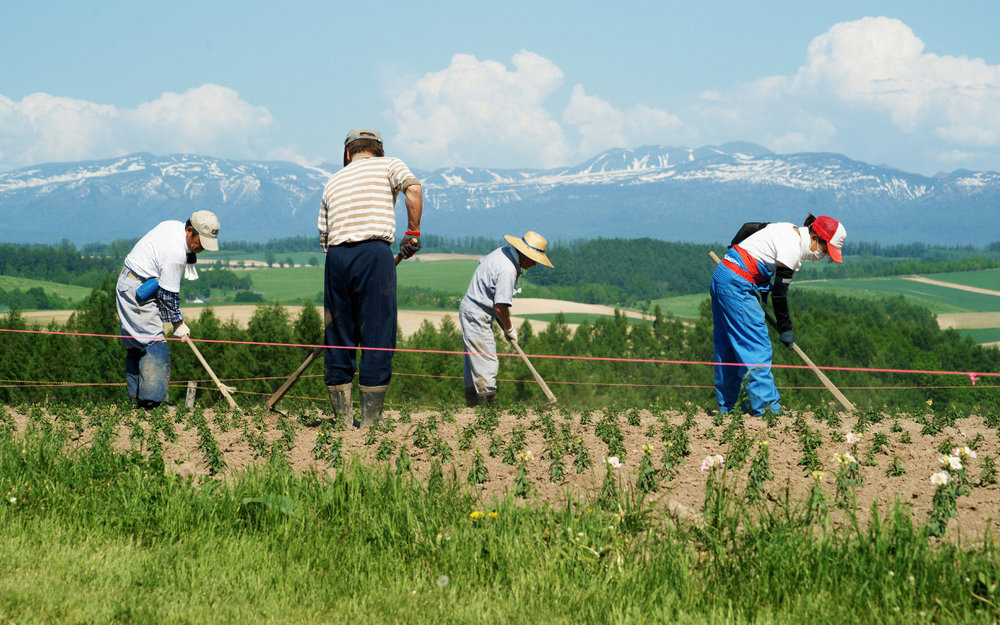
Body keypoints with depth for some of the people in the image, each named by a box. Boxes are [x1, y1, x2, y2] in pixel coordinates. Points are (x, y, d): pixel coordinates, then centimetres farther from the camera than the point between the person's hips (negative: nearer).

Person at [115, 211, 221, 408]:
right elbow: (169, 293, -17)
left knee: (135, 344, 11)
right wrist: (178, 323, -7)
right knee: (155, 344, -13)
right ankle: (152, 399, -19)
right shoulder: (176, 253, -24)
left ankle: (136, 396, 15)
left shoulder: (173, 225, 4)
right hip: (139, 291, -11)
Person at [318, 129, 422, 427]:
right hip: (374, 253, -4)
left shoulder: (333, 181, 24)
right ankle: (370, 421, -3)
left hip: (336, 256, 4)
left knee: (338, 339, 9)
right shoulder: (389, 165, 14)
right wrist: (413, 232, 1)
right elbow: (413, 190, -7)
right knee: (378, 339, -1)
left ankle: (342, 420, 9)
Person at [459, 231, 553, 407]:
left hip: (469, 308, 11)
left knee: (473, 364, 15)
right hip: (477, 315, -11)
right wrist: (509, 329, -6)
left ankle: (473, 406, 20)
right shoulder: (508, 270, -25)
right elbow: (500, 307, -25)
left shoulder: (503, 252, 4)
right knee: (487, 365, -9)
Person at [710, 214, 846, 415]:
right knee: (757, 347, -10)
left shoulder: (791, 231, 11)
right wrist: (785, 328, -6)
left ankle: (726, 406, 16)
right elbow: (779, 291, -15)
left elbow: (748, 228, 22)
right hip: (737, 285, -10)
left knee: (728, 347, 12)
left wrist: (736, 254, 32)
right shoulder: (792, 248, -17)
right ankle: (765, 406, -13)